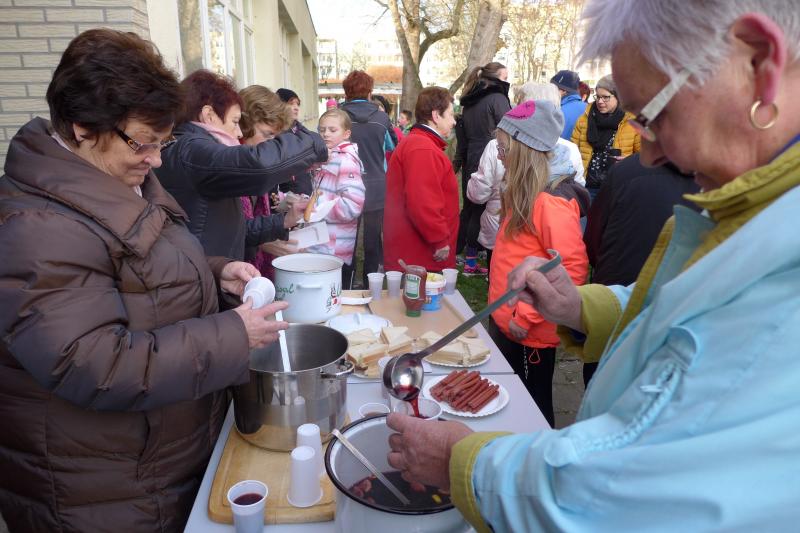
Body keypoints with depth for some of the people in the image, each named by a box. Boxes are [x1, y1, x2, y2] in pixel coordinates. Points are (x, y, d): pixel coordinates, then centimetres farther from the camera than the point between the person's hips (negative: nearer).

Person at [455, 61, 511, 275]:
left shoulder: (469, 102, 15)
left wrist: (462, 159, 23)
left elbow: (462, 135, 19)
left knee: (469, 208, 14)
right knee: (481, 210, -3)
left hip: (470, 163, 8)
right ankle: (470, 261, 1)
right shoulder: (497, 98, -8)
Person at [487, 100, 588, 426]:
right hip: (506, 321, 9)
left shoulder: (552, 200, -21)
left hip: (530, 334, -9)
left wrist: (526, 316, -23)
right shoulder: (525, 192, 9)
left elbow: (573, 270, -26)